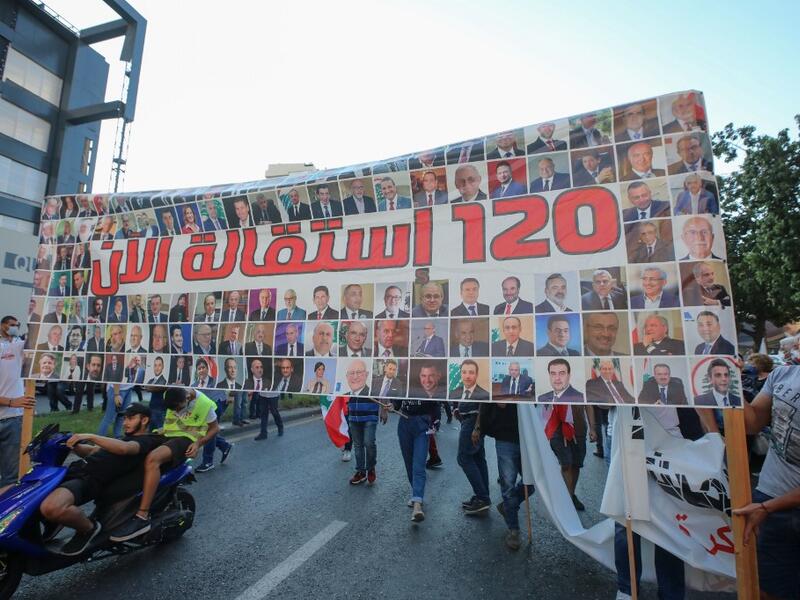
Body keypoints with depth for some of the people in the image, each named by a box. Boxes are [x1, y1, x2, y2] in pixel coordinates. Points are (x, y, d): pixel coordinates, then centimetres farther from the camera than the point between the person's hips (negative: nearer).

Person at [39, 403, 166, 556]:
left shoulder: (146, 440, -2)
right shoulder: (125, 438, 30)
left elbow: (124, 448, -24)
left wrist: (90, 437, -23)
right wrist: (72, 444, 8)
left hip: (91, 479, -10)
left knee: (50, 508, -36)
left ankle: (88, 528, -9)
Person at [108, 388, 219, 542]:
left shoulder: (204, 403, -16)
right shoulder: (171, 396, -4)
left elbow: (214, 428, -4)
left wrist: (198, 443, -17)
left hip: (186, 439, -8)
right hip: (167, 435, 8)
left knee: (152, 459, -33)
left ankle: (142, 517, -34)